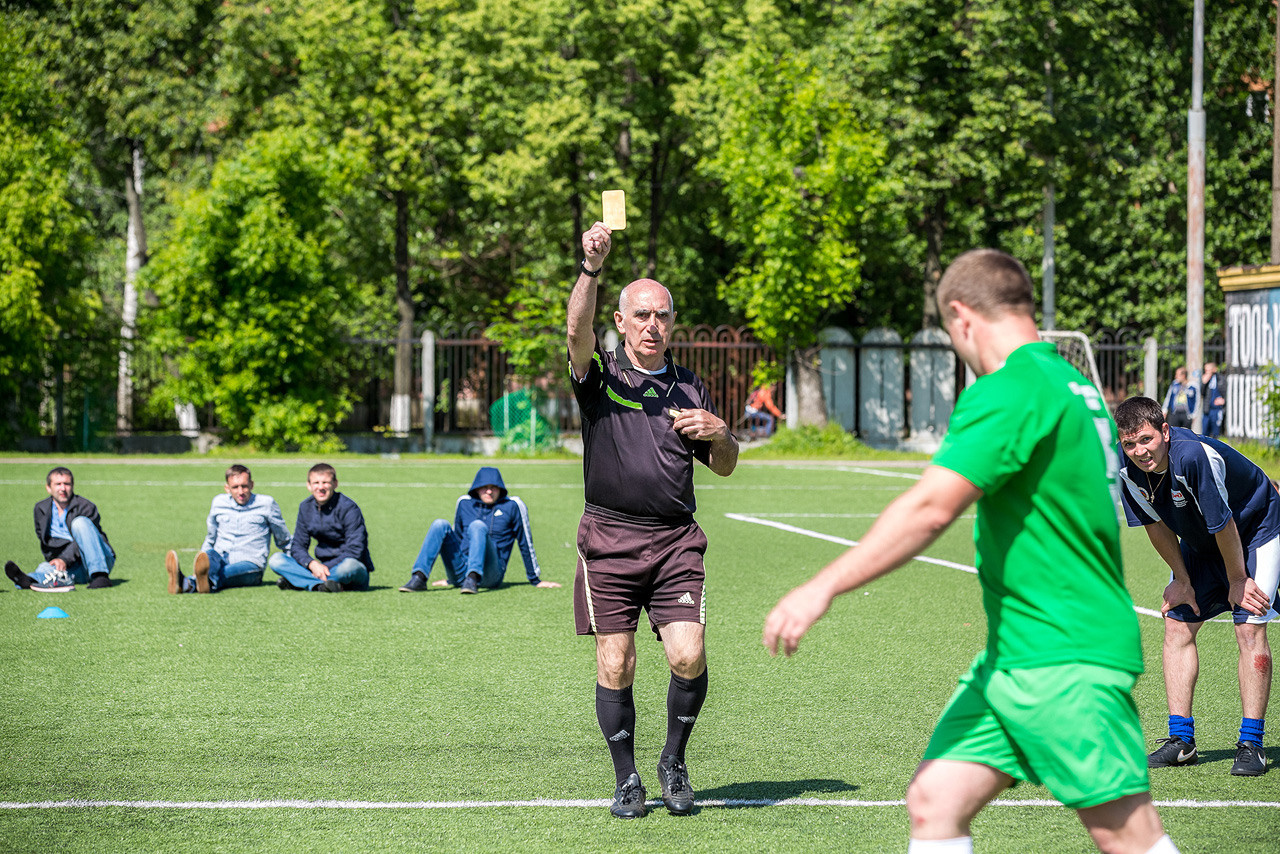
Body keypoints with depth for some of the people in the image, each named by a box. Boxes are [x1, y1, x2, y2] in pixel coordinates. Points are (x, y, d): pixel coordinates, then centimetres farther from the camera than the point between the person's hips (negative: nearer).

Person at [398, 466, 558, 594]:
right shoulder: (464, 503, 15)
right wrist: (450, 578, 32)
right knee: (440, 524, -16)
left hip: (491, 574, -4)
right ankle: (419, 578, -32)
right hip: (460, 575, 4)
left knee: (478, 526, -27)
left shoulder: (512, 506, 5)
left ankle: (473, 579, -49)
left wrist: (536, 580, 11)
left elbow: (526, 544, 8)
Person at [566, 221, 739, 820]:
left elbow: (724, 467, 22)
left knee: (689, 658, -11)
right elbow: (577, 331, -20)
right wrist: (590, 269, -34)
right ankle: (626, 781, 12)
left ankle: (674, 762, 11)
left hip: (675, 540, 2)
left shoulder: (690, 388, 15)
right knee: (614, 667, -2)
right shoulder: (601, 376, 3)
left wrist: (719, 434, -1)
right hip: (609, 540, -2)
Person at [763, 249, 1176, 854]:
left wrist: (823, 588, -24)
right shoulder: (1071, 385, 15)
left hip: (1063, 663, -10)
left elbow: (930, 509, -26)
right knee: (934, 801, 4)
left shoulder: (1009, 391, -16)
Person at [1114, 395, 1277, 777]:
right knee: (1177, 624, 0)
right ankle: (1181, 741, 4)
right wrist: (1182, 579, 1)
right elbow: (1157, 525, -3)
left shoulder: (1193, 456, -39)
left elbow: (1224, 526, -28)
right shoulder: (1127, 468, -19)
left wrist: (1238, 581, -17)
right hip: (1199, 542, 7)